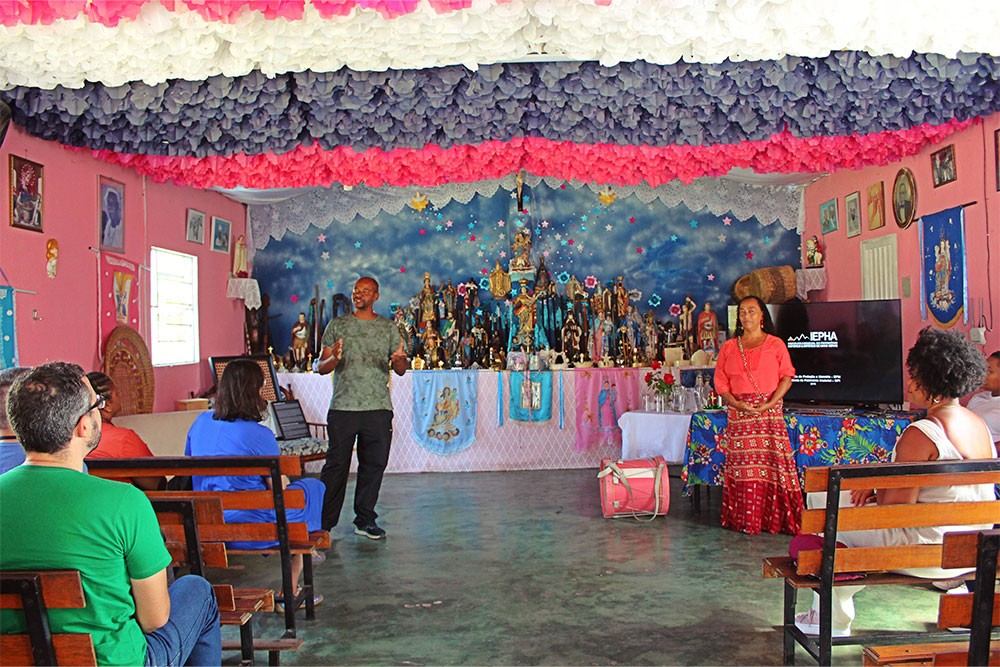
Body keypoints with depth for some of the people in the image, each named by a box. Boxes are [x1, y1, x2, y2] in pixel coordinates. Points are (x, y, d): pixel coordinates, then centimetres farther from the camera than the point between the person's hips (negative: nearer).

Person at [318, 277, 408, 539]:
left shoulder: (389, 328, 10)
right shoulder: (337, 325, 9)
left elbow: (401, 370, 8)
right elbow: (322, 367, 6)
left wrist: (399, 360, -16)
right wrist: (334, 358, -16)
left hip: (379, 408, 1)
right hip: (343, 407, -1)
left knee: (374, 464, 5)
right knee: (336, 464, -1)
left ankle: (365, 520, 17)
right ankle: (324, 521, 10)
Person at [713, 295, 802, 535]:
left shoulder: (775, 344, 8)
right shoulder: (729, 347, 13)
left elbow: (786, 377, 2)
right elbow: (720, 381, 8)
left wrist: (769, 404, -11)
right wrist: (736, 403, -8)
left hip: (769, 410, -2)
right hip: (739, 412, 2)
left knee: (772, 459, -6)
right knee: (742, 464, -1)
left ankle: (774, 518, 1)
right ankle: (745, 520, 5)